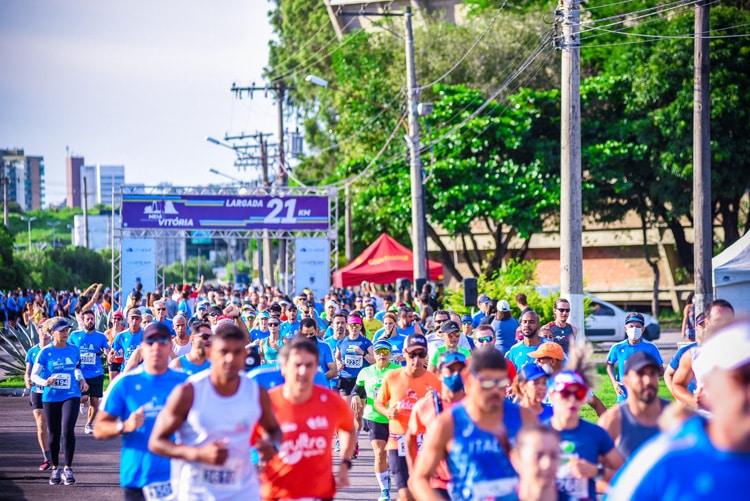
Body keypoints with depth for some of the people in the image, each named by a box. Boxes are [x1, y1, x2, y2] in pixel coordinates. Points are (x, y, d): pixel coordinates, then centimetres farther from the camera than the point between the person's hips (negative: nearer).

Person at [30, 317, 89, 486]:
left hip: (71, 396, 0)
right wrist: (45, 382, -23)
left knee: (68, 431, -17)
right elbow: (34, 375, -4)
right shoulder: (46, 352, -5)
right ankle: (55, 469, 24)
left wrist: (81, 380, 3)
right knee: (54, 435, 6)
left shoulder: (73, 350, 4)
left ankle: (68, 469, -6)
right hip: (51, 397, 0)